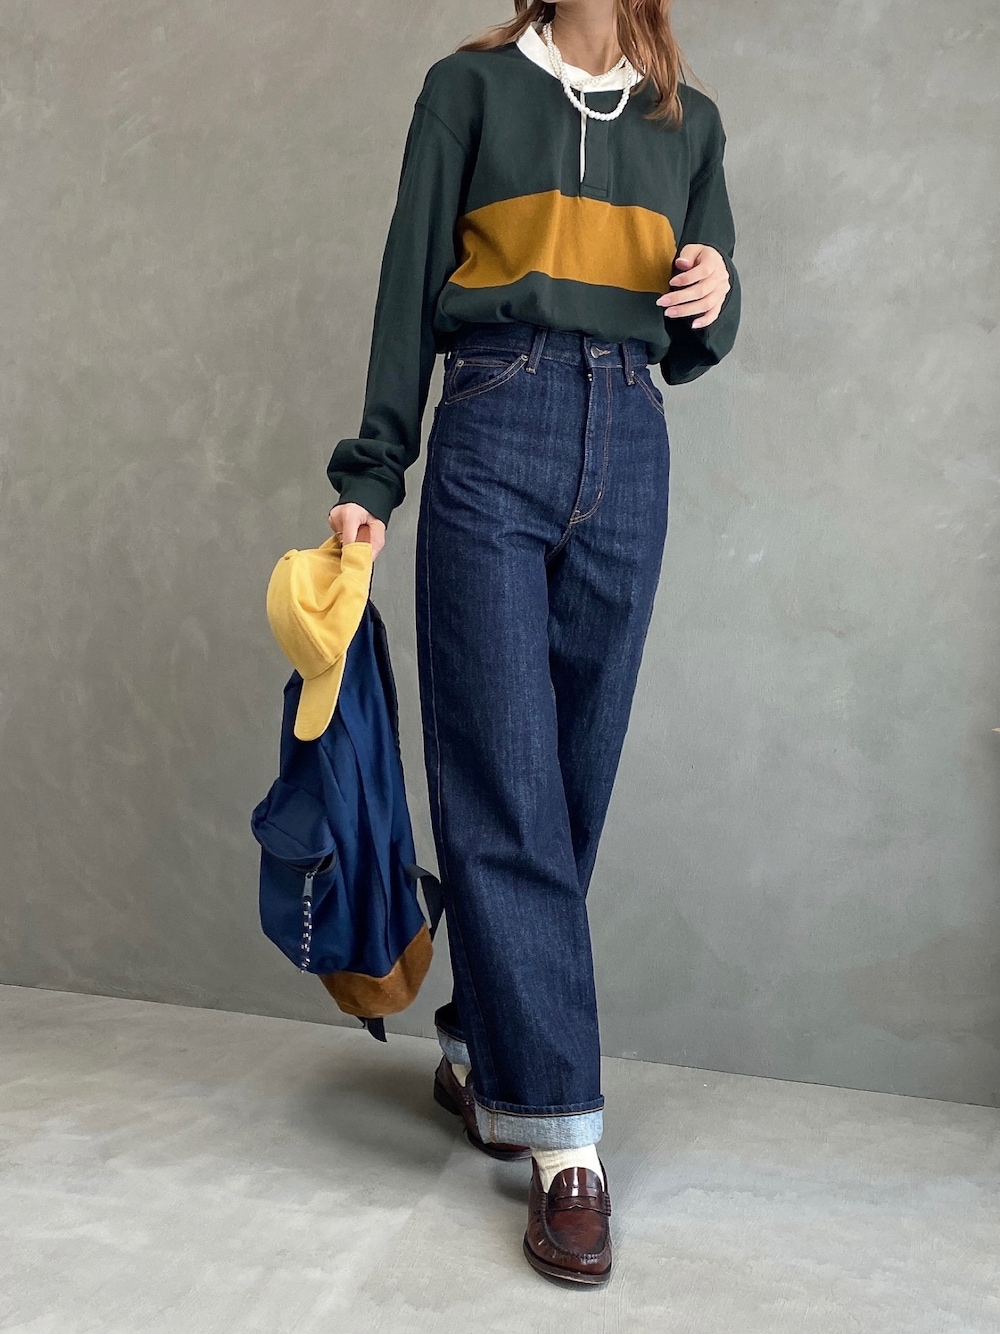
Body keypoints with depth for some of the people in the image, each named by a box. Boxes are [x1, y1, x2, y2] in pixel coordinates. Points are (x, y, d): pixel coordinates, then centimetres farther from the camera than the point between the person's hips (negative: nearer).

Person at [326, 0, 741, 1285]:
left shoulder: (687, 121, 20)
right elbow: (411, 286, 5)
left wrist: (712, 300, -4)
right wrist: (372, 472, -3)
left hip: (628, 454, 4)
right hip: (494, 436, -3)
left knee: (571, 778, 3)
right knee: (505, 781, -10)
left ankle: (479, 1047, 21)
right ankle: (563, 1137, -5)